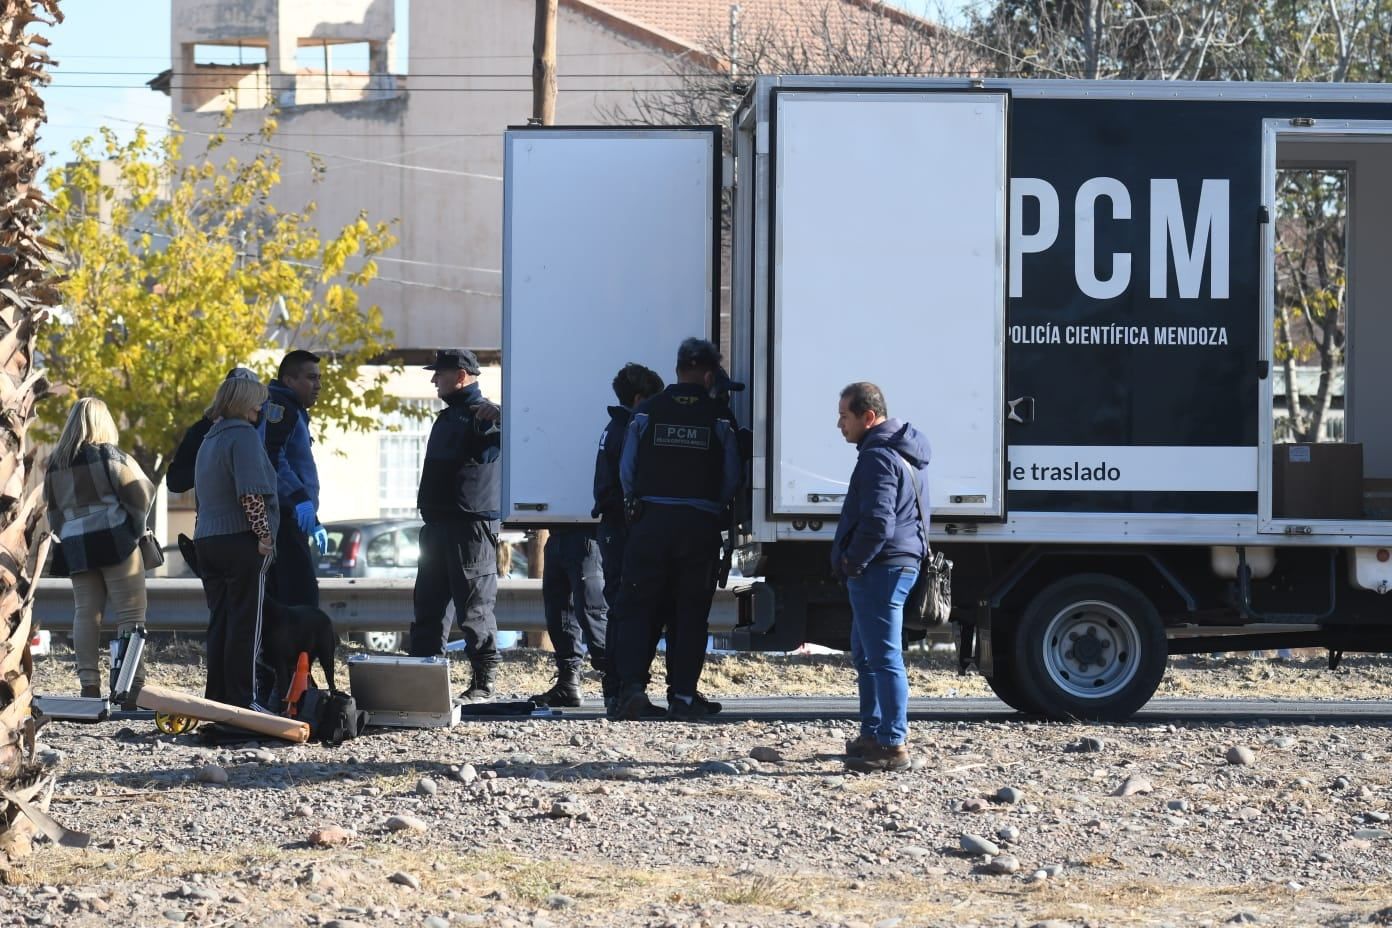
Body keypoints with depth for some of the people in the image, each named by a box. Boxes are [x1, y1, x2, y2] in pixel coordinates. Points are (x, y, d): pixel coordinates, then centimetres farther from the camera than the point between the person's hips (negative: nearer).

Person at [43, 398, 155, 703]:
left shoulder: (56, 463, 12)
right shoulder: (110, 455, -4)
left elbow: (52, 507, 15)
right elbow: (141, 492, -7)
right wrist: (136, 527, 7)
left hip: (75, 546, 5)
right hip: (114, 540, -5)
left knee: (85, 613, 6)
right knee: (130, 612, -4)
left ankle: (88, 684, -1)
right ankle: (133, 684, -12)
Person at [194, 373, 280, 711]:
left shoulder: (210, 439, 18)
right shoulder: (244, 436, -10)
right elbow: (251, 493, -20)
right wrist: (264, 534, -15)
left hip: (207, 540, 8)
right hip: (241, 541, -8)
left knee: (219, 622, 10)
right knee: (247, 623, -4)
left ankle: (217, 696, 11)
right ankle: (243, 698, -4)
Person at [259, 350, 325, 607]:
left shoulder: (294, 412, 26)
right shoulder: (279, 406, -7)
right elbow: (270, 456, -23)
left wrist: (312, 521, 34)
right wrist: (299, 497, -31)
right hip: (283, 520, -11)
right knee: (302, 598, -18)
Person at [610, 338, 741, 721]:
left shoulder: (647, 412, 0)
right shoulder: (719, 417, -1)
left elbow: (627, 470, 5)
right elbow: (732, 479, 2)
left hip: (650, 520, 0)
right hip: (700, 525, 0)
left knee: (637, 606, 6)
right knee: (690, 612, 9)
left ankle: (632, 685, -10)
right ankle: (683, 695, 8)